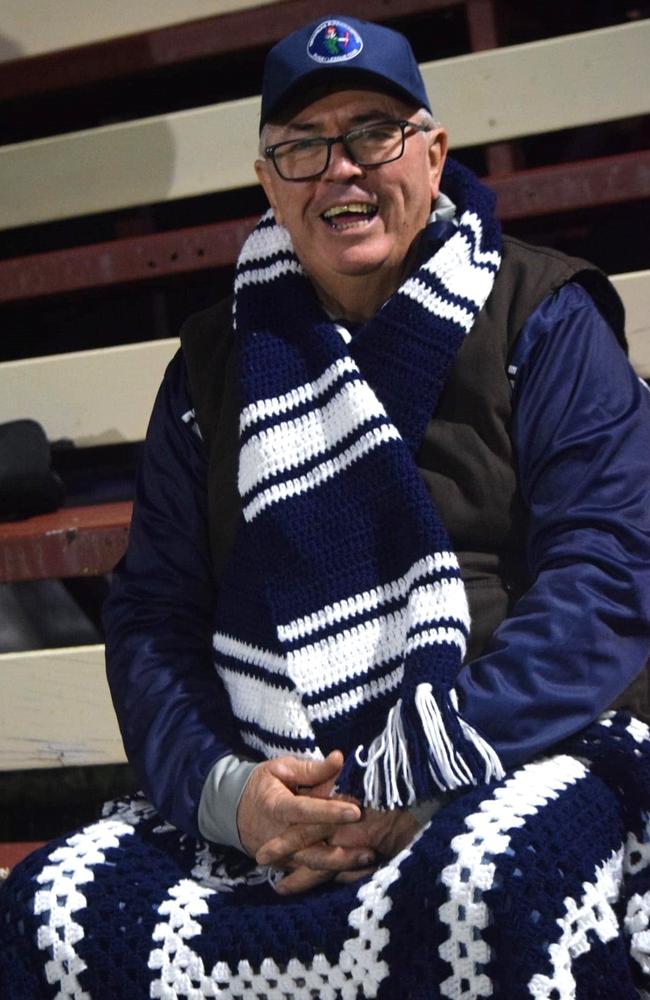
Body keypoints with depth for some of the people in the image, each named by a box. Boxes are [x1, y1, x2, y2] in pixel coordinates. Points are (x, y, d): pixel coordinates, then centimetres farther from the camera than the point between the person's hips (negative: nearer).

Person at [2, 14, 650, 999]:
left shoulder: (544, 320, 4)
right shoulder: (217, 363, 16)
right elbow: (153, 612, 12)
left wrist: (423, 785, -17)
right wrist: (222, 788, -9)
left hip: (517, 753, -3)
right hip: (275, 798, 4)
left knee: (486, 889, -39)